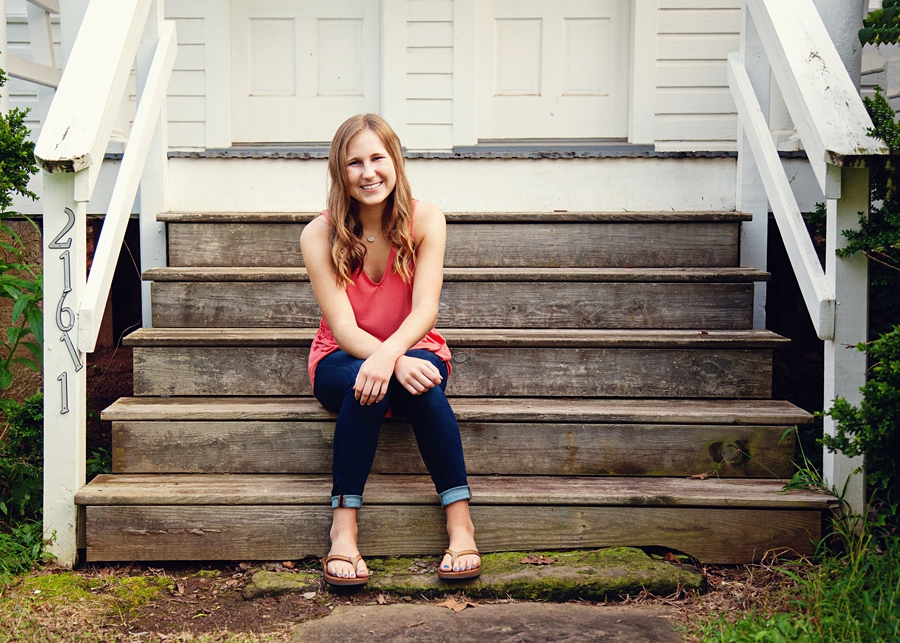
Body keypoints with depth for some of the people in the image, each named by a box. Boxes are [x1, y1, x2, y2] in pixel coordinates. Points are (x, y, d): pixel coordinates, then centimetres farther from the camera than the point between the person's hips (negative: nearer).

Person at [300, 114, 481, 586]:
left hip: (414, 350, 1)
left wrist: (389, 354, -40)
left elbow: (425, 310, -19)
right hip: (343, 358, 0)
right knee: (365, 384, -37)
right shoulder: (319, 236, -12)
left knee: (422, 381, -36)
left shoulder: (426, 221, -10)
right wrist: (396, 364, -38)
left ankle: (460, 521, -32)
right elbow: (343, 327, -18)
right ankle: (344, 526, -33)